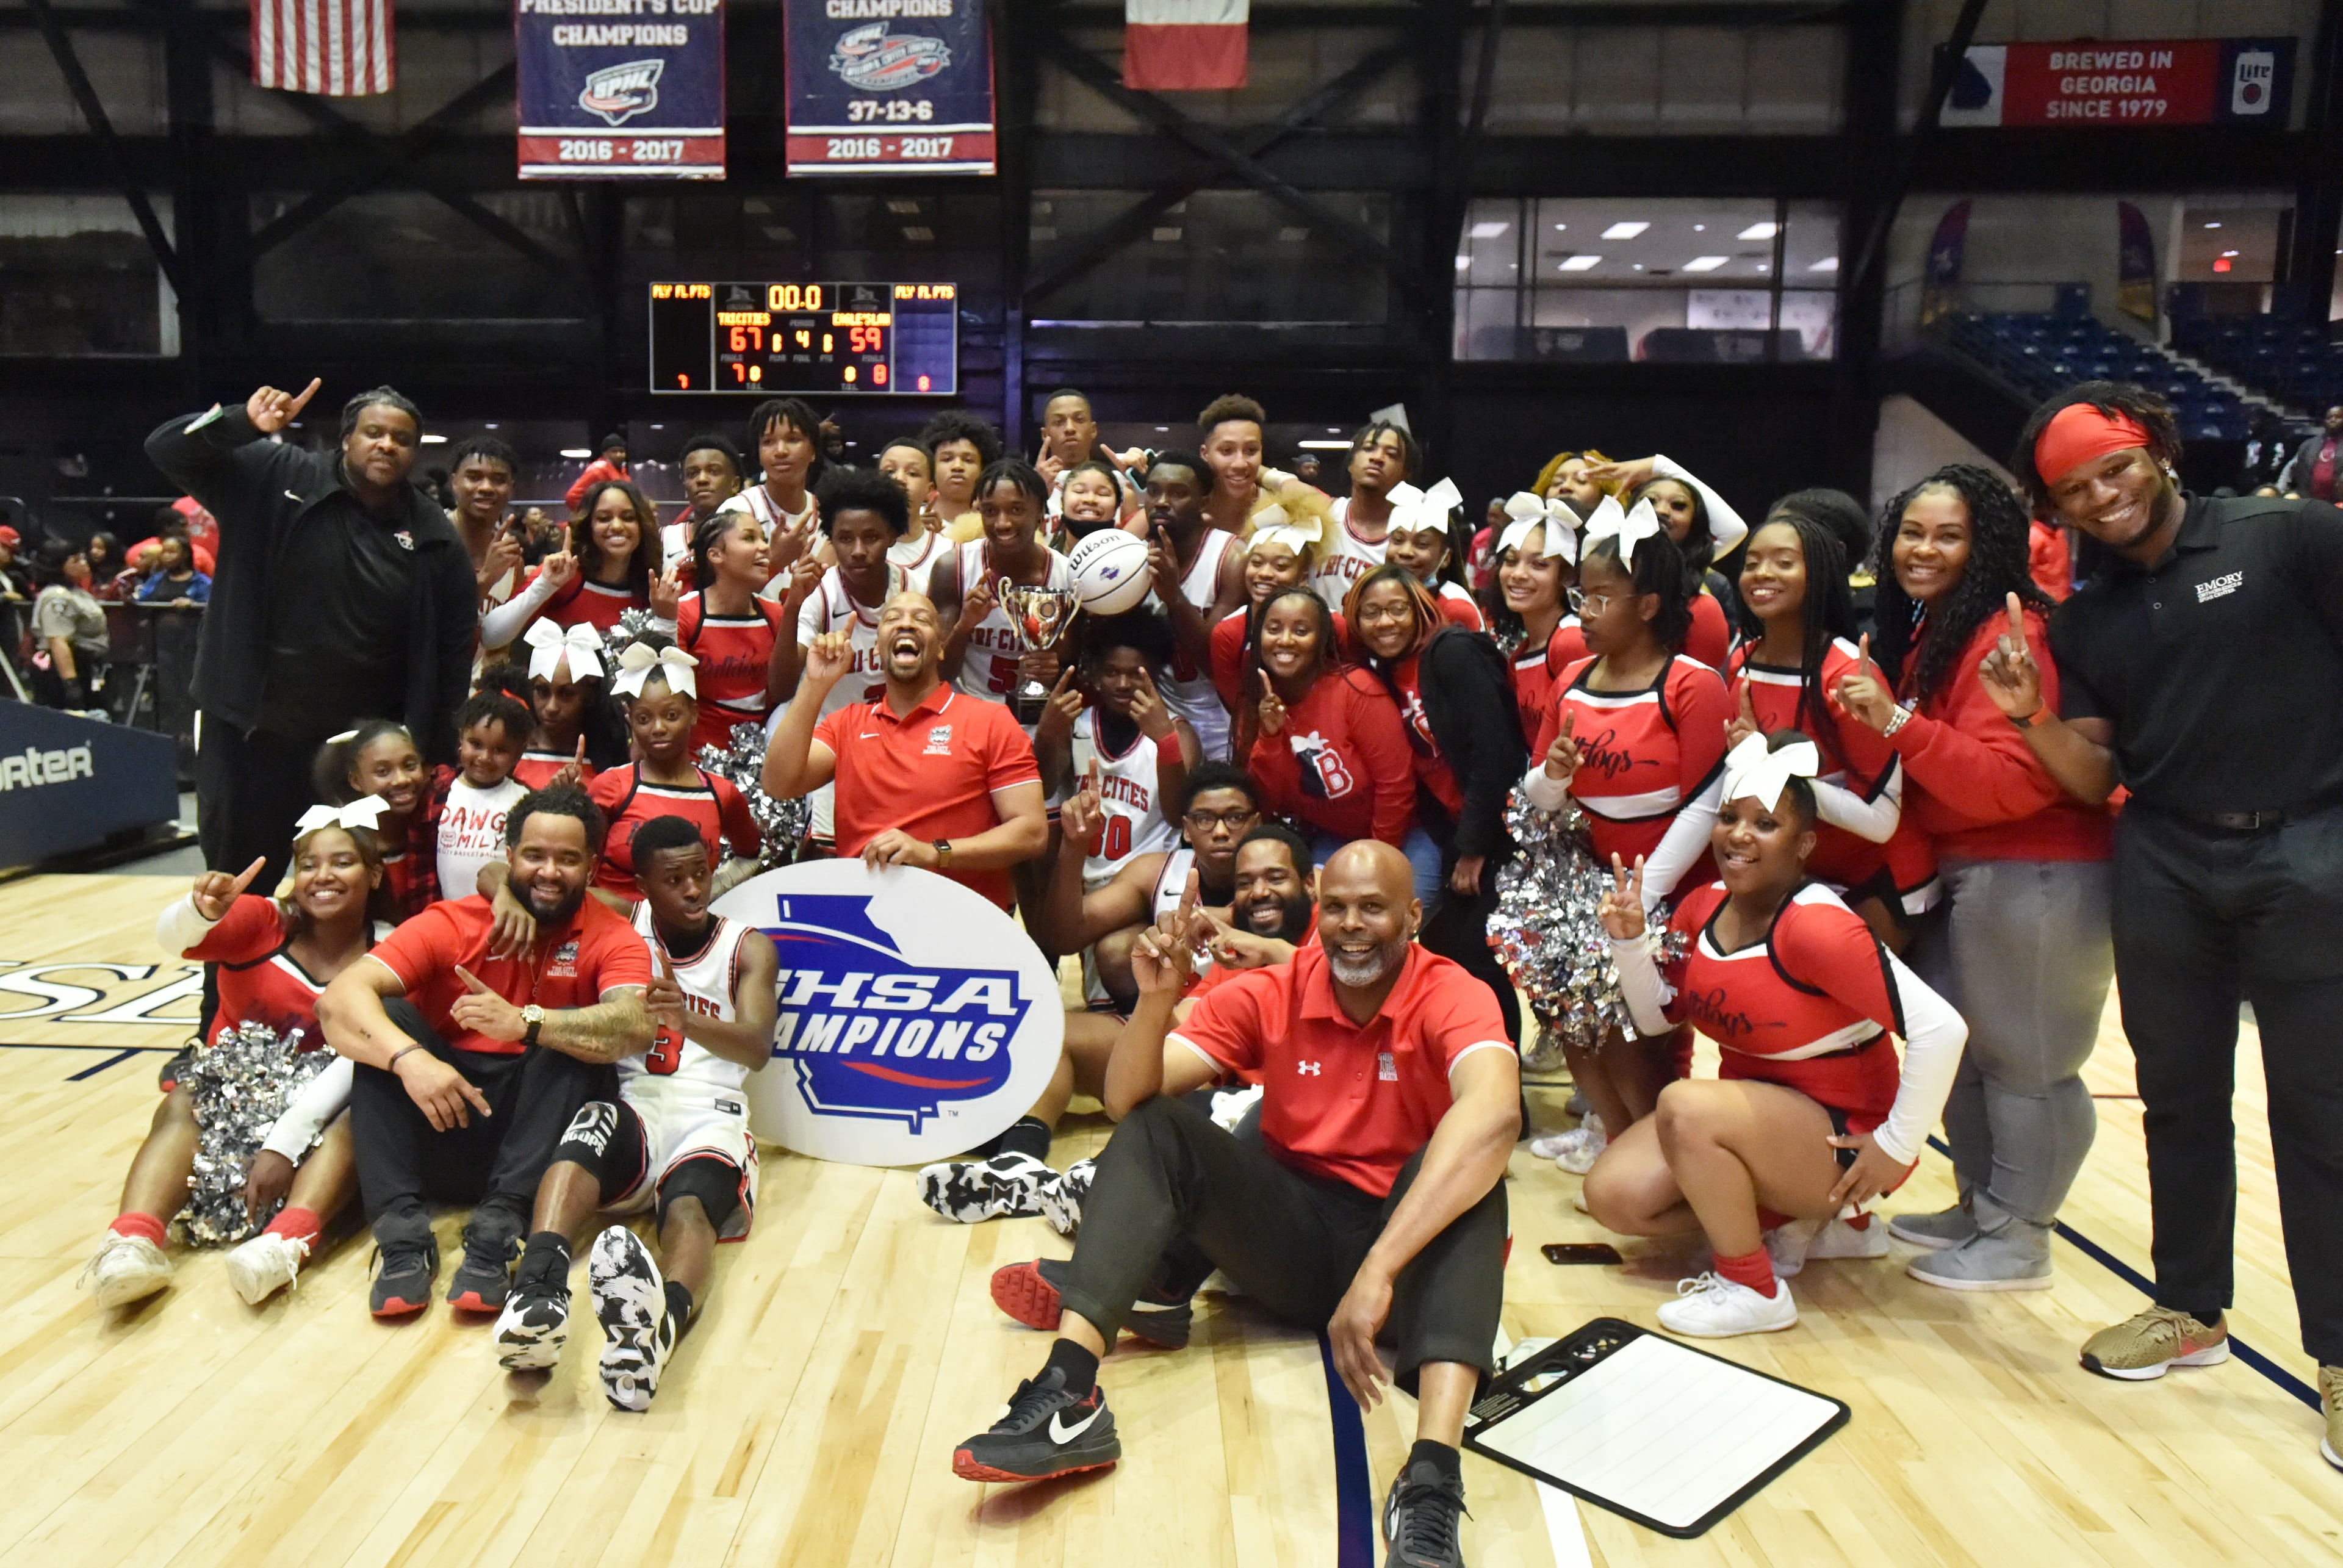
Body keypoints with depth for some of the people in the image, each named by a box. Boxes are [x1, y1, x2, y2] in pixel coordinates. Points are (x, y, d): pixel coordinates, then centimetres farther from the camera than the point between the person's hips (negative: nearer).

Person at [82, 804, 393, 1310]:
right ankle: (135, 1241, -47)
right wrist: (202, 910, -49)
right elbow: (172, 939, -24)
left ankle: (287, 1241, -54)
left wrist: (284, 1142, -32)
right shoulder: (263, 923, -6)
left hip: (320, 1109, -1)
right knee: (181, 1104, -28)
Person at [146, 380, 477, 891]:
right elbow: (167, 449, -4)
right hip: (251, 733, 0)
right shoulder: (272, 477, -2)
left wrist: (434, 761, -5)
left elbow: (453, 652, -1)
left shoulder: (435, 539, -2)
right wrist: (242, 423, -24)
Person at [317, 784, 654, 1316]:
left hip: (539, 1132, -1)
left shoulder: (612, 939, -5)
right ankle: (402, 1234, -26)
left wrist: (526, 1024, -40)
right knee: (387, 1019, -18)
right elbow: (339, 998, -16)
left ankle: (495, 1236, -32)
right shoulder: (452, 924, -3)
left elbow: (636, 1027, -26)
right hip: (439, 1124, 1)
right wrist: (408, 1056, -35)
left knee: (570, 1035, -24)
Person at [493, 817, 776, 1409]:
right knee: (585, 1138, -37)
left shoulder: (748, 948, 9)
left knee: (689, 1208, -36)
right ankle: (538, 1289, -63)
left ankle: (664, 1317, -70)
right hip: (632, 1101, 2)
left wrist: (689, 1020, -30)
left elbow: (756, 1048, -9)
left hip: (709, 1114, -1)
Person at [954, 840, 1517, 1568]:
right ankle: (1069, 1396, -33)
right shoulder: (1269, 993, -3)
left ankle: (1432, 1475, -48)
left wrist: (1378, 1270, -48)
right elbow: (1128, 1097, -8)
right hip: (1292, 1235, 3)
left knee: (1470, 1167, -33)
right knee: (1155, 1129, -17)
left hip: (1414, 1239, -3)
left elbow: (1493, 1113, -37)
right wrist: (1156, 1000, -30)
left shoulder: (1453, 997, -13)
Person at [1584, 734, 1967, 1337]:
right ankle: (1810, 1221, 10)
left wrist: (1896, 1147, -20)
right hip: (1748, 1114, 8)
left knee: (1685, 1105, -33)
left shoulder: (1816, 926, -26)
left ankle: (1753, 1290, -10)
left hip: (1838, 1137, -8)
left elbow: (1941, 1028, -30)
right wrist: (1629, 941, -10)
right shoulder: (1702, 907, -2)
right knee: (1613, 1196, -7)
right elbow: (1656, 1017, 8)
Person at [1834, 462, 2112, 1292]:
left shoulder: (2006, 634, -16)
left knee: (2019, 1055, 1)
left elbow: (2014, 781, -25)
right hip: (1961, 873, 10)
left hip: (2032, 875, -10)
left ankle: (2019, 1238, 16)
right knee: (1953, 1045, 16)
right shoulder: (1922, 631, 12)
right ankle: (1979, 1207, 32)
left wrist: (1899, 722, -27)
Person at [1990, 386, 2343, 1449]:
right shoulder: (2085, 623, 9)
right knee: (2179, 1096, 13)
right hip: (2167, 871, 4)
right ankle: (2191, 1310, 29)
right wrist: (2031, 716, -12)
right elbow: (2094, 778, 7)